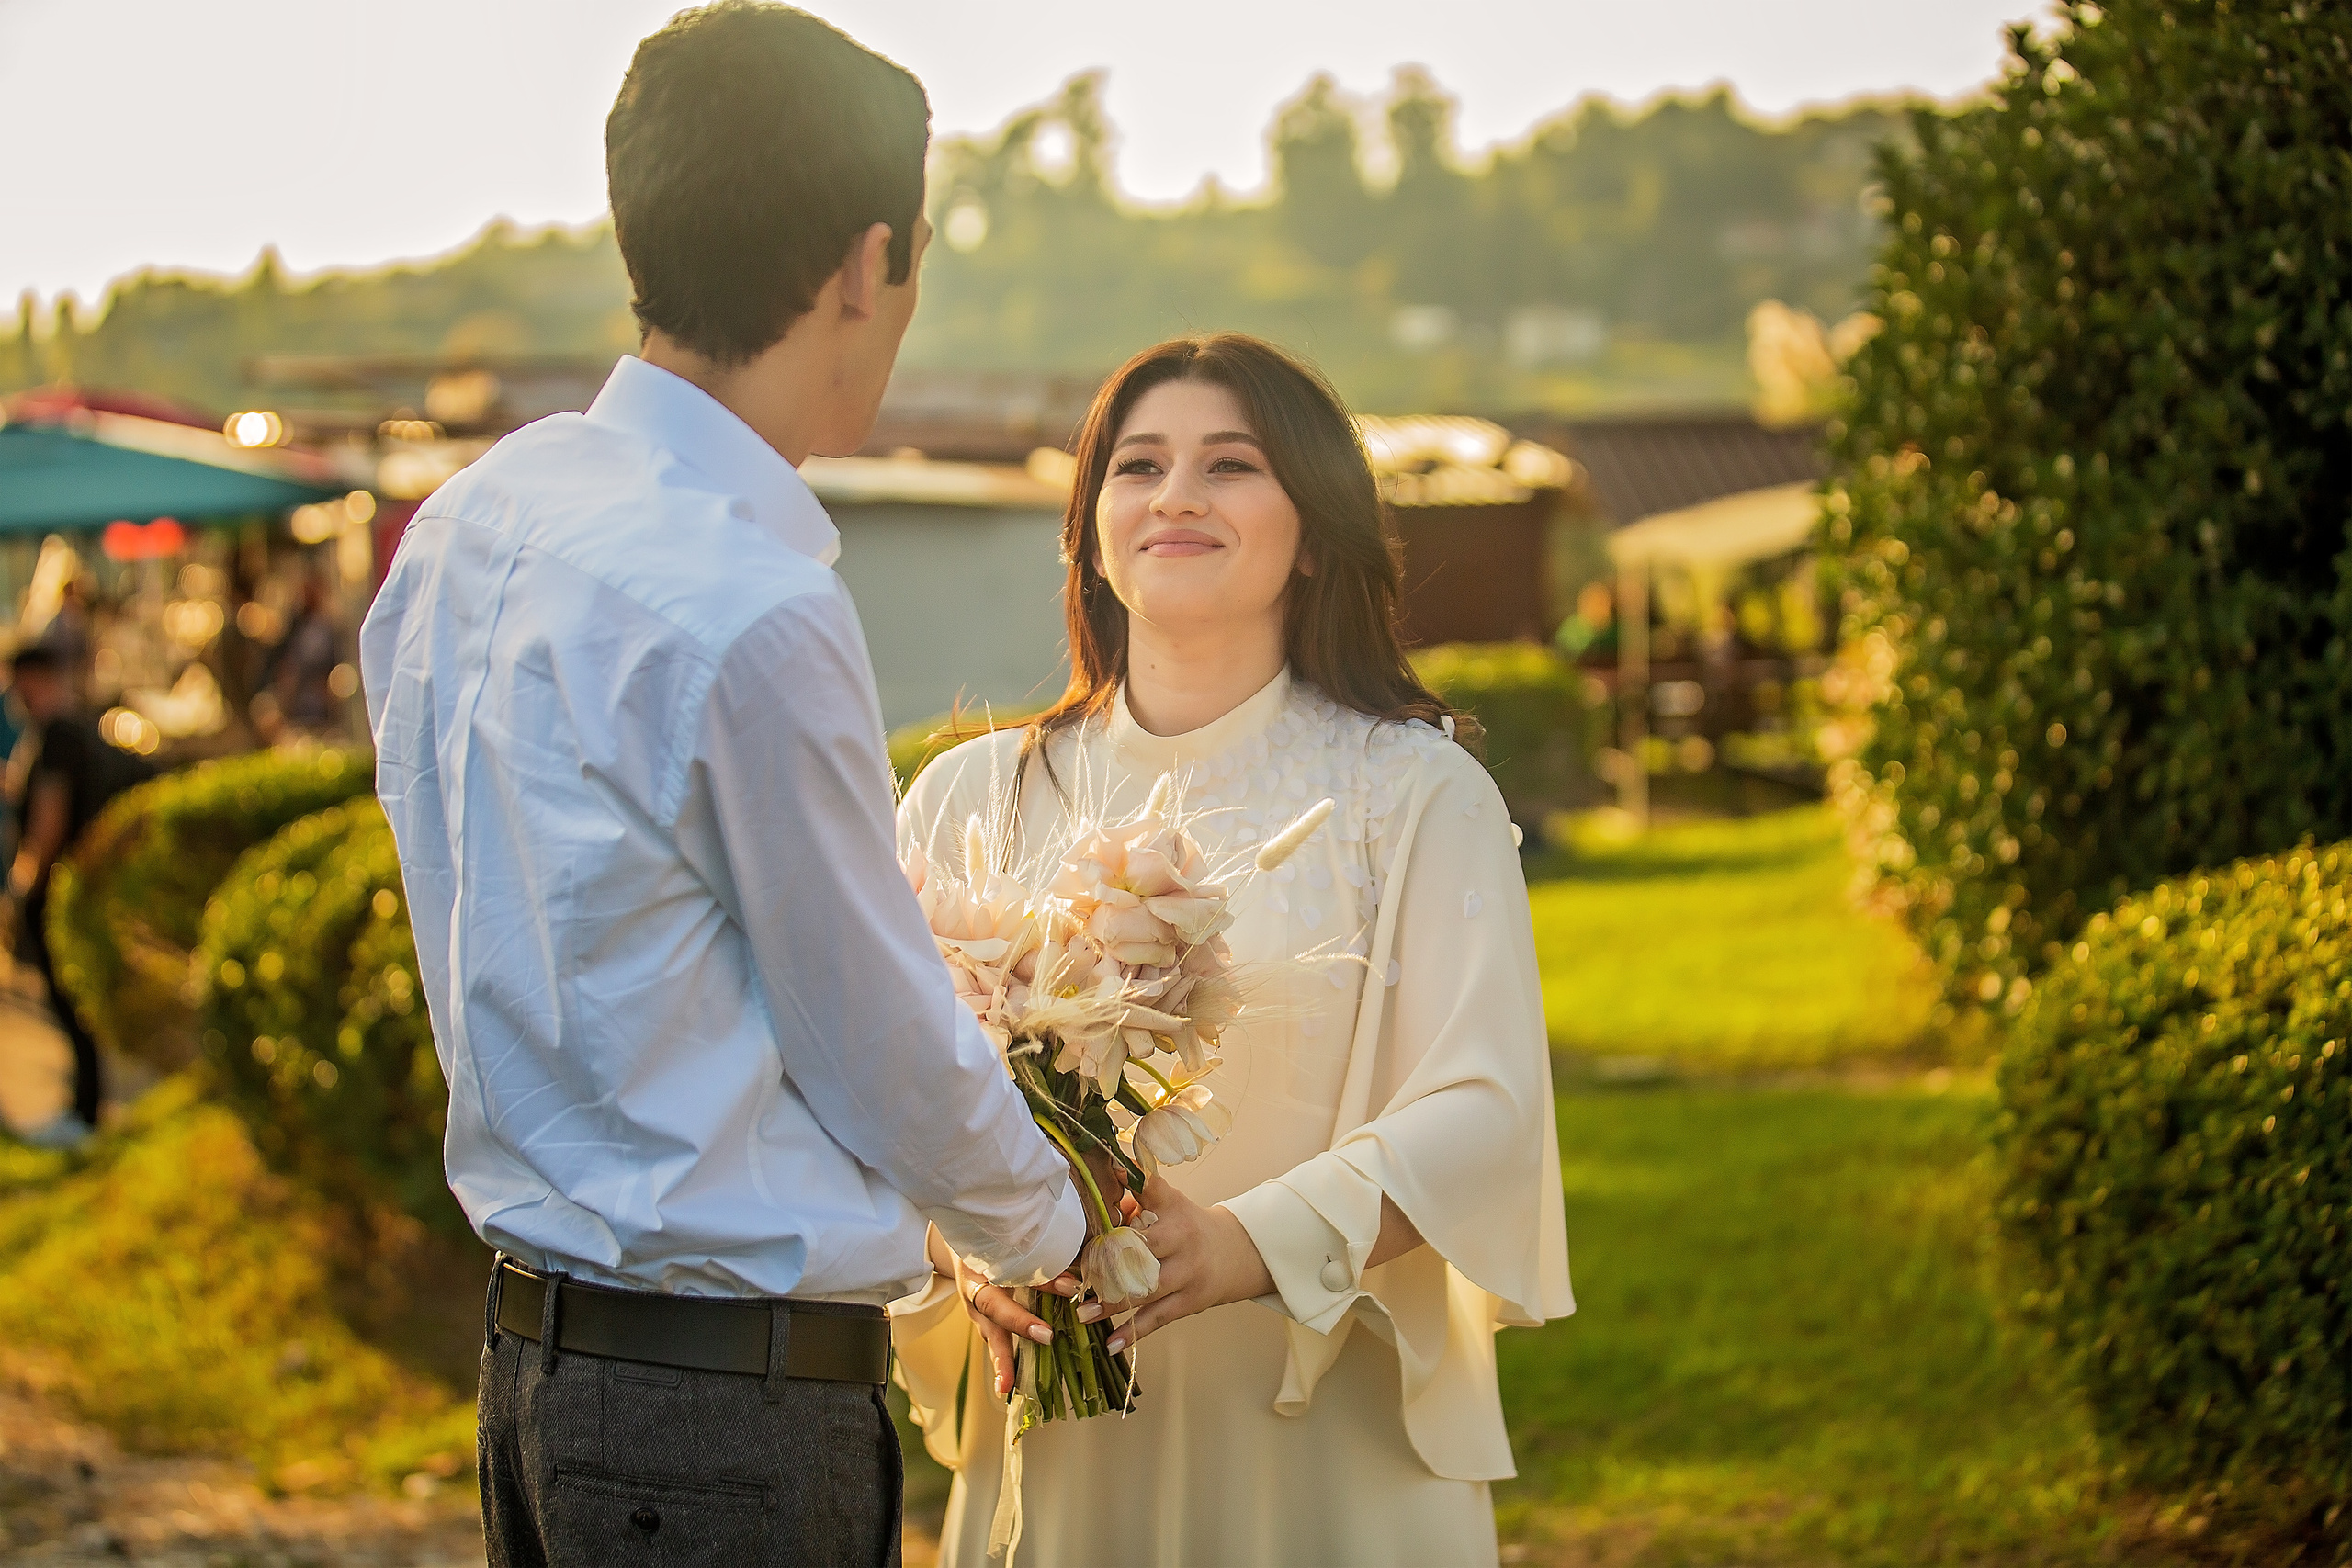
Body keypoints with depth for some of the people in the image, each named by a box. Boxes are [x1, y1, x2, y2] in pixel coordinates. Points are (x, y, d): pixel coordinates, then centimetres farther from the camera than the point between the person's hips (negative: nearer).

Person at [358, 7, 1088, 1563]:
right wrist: (1055, 1231, 10)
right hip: (741, 1408, -9)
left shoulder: (466, 528, 6)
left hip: (536, 1356, 9)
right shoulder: (751, 613, -22)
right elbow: (886, 1053, -10)